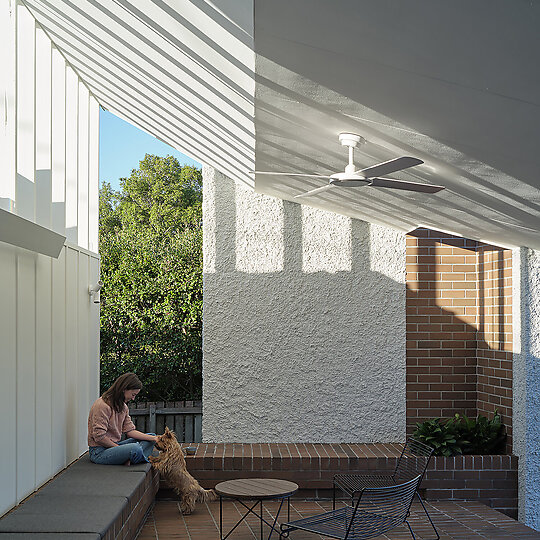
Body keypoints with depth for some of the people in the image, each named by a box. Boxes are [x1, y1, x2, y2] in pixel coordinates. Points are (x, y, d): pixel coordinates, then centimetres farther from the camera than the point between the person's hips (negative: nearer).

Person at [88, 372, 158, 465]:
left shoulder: (123, 407, 13)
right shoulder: (102, 405, -17)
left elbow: (130, 431, 7)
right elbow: (99, 437, -21)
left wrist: (154, 438, -3)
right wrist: (119, 448, -13)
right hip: (99, 452, -10)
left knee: (150, 438, 7)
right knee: (135, 448, -35)